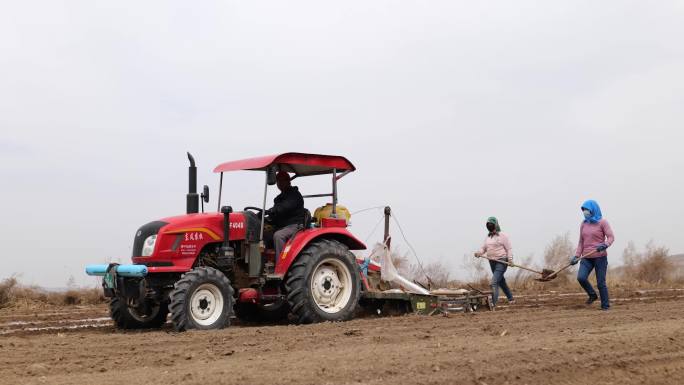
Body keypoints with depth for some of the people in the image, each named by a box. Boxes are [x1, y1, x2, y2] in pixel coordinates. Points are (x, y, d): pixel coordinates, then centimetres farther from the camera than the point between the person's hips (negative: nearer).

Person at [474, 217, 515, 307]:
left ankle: (493, 302, -22)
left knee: (494, 282, -19)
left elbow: (509, 249, -7)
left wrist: (510, 259, -19)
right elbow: (484, 248, 16)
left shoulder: (502, 236, -6)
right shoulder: (487, 237, 15)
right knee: (501, 282, 16)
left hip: (502, 261, -8)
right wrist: (479, 253, -5)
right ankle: (511, 299, 31)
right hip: (492, 262, 8)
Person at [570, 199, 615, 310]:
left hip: (600, 257, -4)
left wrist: (605, 245, -28)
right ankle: (592, 295, 8)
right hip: (587, 258, 4)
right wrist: (576, 256, 6)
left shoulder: (602, 222, -3)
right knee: (581, 277, -17)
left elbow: (611, 237, -8)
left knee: (601, 282, -3)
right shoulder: (583, 224, 12)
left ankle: (605, 305, 14)